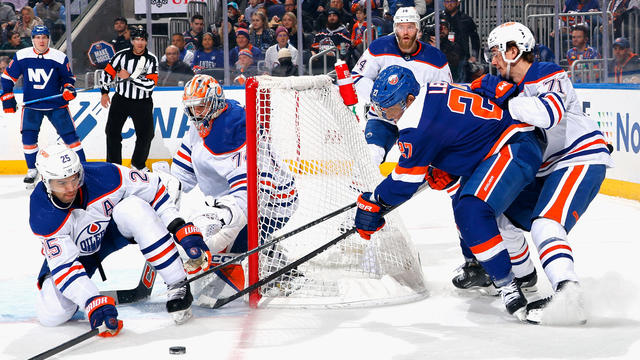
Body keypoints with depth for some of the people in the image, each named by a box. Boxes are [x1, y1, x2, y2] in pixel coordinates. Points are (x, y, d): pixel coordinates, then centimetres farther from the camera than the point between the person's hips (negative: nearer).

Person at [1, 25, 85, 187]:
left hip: (56, 104, -1)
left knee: (70, 135, -4)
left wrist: (68, 87, -13)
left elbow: (68, 76, 8)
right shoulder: (21, 56, -5)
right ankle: (32, 170, 7)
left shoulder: (60, 57, -6)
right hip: (31, 104, 1)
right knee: (28, 136, -10)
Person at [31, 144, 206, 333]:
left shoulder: (103, 175, -30)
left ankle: (178, 287, -28)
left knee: (133, 208, -34)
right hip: (75, 251, -1)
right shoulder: (43, 215, -32)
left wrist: (181, 228, -22)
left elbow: (153, 188, -16)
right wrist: (94, 304, -45)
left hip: (113, 230, 1)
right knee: (51, 315, -21)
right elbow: (63, 267, -33)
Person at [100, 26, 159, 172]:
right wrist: (104, 92, 3)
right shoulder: (122, 55, -6)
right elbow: (108, 72, 5)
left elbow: (151, 84, -19)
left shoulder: (151, 59, -10)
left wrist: (129, 77, -21)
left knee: (146, 135, 1)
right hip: (121, 100, 1)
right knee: (112, 131, -1)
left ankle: (138, 164, 23)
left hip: (142, 103, -1)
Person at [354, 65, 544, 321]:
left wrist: (375, 203, 2)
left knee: (472, 211, -27)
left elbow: (406, 178, -11)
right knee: (463, 206, 27)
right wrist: (442, 169, 18)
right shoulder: (429, 94, 6)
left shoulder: (419, 123, -21)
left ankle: (508, 286, -24)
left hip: (516, 149, -12)